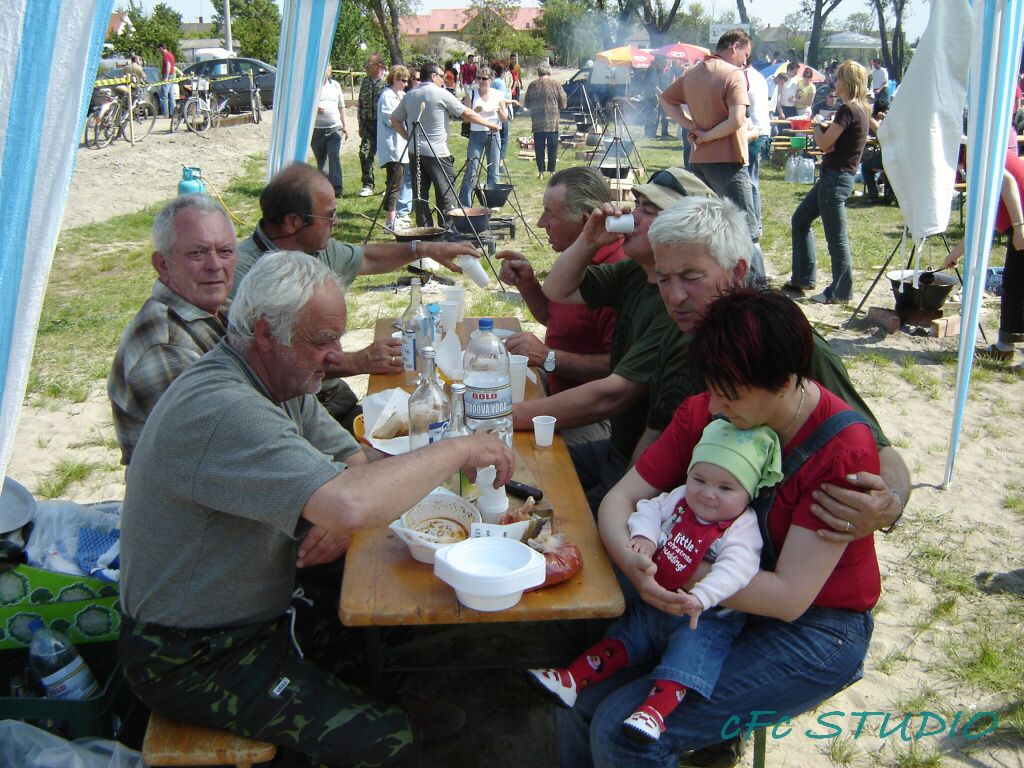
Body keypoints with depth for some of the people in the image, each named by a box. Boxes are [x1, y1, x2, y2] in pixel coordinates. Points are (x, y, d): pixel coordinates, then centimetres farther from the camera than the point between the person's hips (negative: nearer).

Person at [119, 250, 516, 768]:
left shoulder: (279, 378, 2)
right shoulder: (220, 410, -31)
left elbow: (352, 461, 7)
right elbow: (351, 506, -42)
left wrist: (340, 517, -16)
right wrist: (458, 450, -28)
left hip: (256, 615, 9)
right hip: (193, 662, -9)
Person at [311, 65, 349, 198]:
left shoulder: (335, 85, 12)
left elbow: (341, 107, 18)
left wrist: (344, 125, 14)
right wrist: (313, 109, -17)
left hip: (335, 129, 1)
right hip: (317, 130, -1)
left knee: (334, 157, -13)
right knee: (320, 160, 6)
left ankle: (337, 188, -19)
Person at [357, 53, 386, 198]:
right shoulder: (365, 81, 11)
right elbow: (360, 104, 17)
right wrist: (360, 124, 13)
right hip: (368, 124, 5)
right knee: (365, 153, -4)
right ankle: (367, 186, 4)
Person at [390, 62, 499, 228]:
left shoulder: (409, 96, 10)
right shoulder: (441, 94, -6)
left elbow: (394, 120, 16)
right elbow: (467, 114, -5)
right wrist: (489, 125, 4)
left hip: (415, 152, 6)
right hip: (437, 153, -6)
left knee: (420, 195, 8)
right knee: (446, 194, 1)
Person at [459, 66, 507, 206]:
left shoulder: (497, 95, 5)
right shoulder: (471, 94, 2)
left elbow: (505, 120, 8)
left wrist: (499, 110, -12)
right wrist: (476, 111, -18)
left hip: (493, 135, 2)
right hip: (476, 135, -2)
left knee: (493, 171, 6)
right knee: (470, 171, -7)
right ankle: (464, 204, -2)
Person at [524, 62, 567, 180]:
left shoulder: (533, 85, 0)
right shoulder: (556, 84, -3)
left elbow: (526, 104, 7)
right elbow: (563, 103, -1)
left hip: (537, 122, 1)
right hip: (553, 121, -1)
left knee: (539, 147, 6)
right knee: (552, 147, 8)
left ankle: (541, 171, 4)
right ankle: (552, 170, 9)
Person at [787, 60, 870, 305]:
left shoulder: (847, 110, -17)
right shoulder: (860, 109, 13)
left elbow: (824, 144, -18)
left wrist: (817, 126, 1)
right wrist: (823, 131, -8)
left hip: (836, 178, -11)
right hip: (834, 176, 11)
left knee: (836, 237, -3)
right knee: (800, 220, 18)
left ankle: (841, 292, 7)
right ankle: (803, 278, 24)